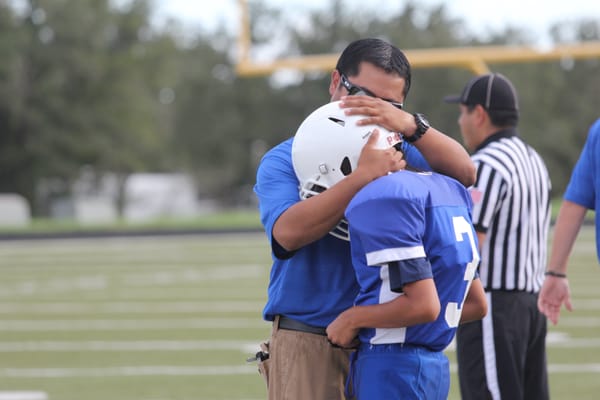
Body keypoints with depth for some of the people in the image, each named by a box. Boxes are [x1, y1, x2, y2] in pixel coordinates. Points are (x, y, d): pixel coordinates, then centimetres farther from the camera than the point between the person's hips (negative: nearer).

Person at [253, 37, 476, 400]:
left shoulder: (400, 155, 12)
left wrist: (410, 124, -20)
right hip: (309, 345, -3)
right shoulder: (283, 161, 2)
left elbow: (464, 172, -5)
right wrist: (364, 176, -21)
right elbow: (288, 232, -17)